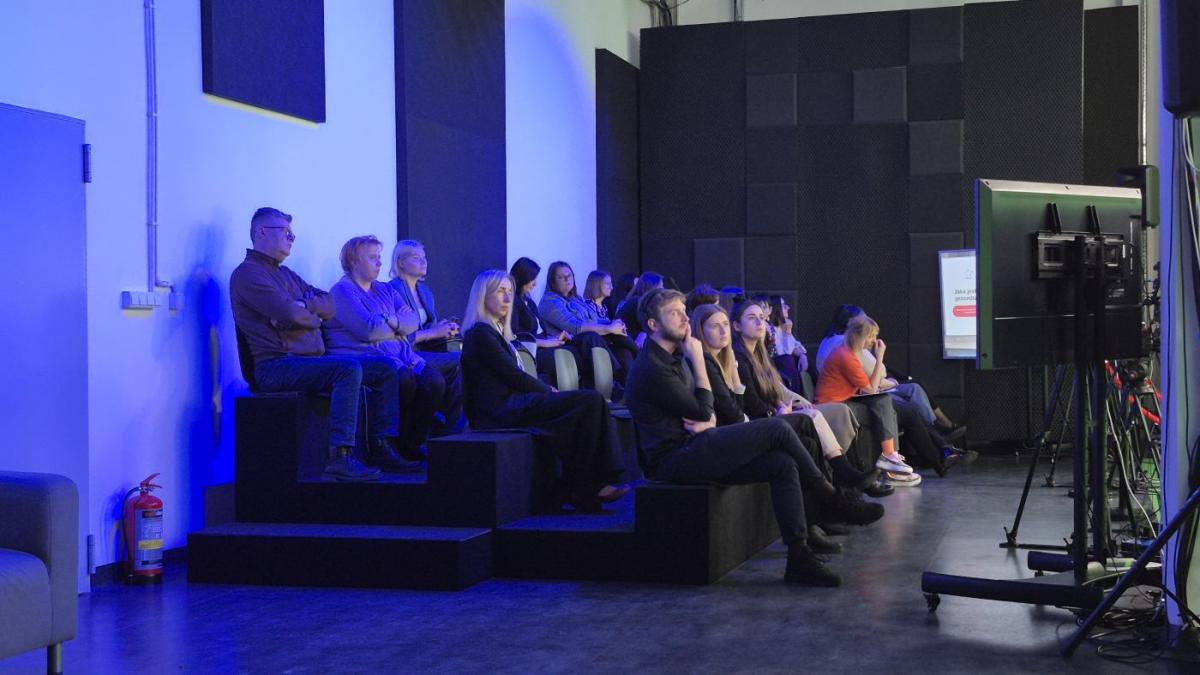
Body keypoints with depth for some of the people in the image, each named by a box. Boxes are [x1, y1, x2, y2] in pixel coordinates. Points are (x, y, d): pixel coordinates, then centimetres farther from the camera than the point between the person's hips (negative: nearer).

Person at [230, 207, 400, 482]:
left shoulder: (285, 274, 25)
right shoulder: (248, 274, -5)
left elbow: (329, 305, 12)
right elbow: (290, 315, -18)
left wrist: (300, 306, -7)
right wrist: (314, 317, 3)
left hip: (310, 360, 10)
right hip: (277, 365, -10)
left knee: (386, 367, 4)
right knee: (349, 369, -33)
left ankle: (381, 447, 3)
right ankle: (340, 457, -37)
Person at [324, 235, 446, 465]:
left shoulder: (385, 290, 24)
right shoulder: (343, 291, -1)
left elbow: (413, 320, 11)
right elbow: (369, 330, -15)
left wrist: (391, 322, -8)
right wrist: (399, 326, 3)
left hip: (399, 355, 7)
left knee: (433, 381, -19)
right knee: (404, 380, -33)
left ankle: (412, 445, -9)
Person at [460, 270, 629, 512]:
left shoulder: (494, 331, 24)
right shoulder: (480, 333, -7)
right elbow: (514, 376, -10)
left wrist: (547, 389, 2)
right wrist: (549, 391, 1)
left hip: (511, 405, 10)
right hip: (503, 411, -10)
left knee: (590, 402, -4)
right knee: (591, 401, -15)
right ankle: (584, 488, -11)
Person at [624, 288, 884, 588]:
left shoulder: (672, 358, 19)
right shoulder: (651, 368, -14)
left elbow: (703, 412, 19)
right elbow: (702, 411, -12)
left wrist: (708, 421, -6)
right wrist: (698, 360, -6)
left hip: (692, 450, 10)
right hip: (676, 459, -10)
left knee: (783, 465, -9)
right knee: (777, 429, -15)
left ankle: (799, 556, -11)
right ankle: (835, 501, -1)